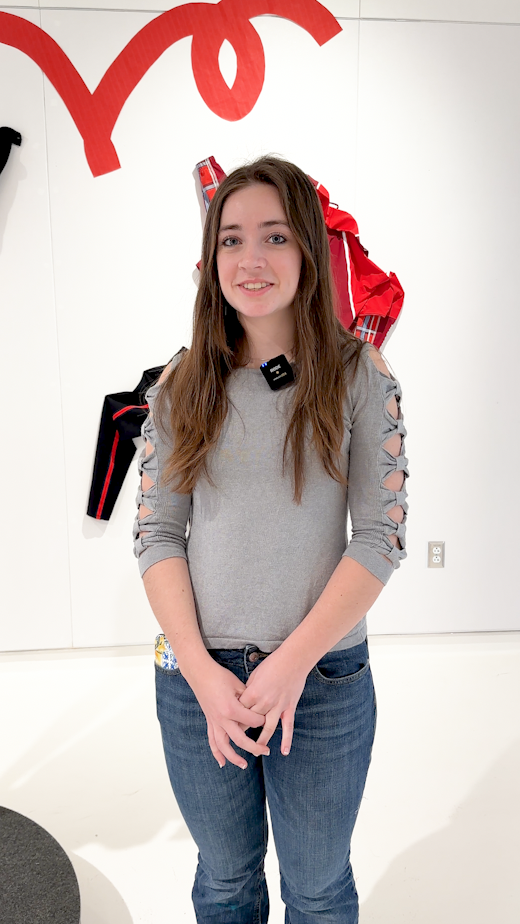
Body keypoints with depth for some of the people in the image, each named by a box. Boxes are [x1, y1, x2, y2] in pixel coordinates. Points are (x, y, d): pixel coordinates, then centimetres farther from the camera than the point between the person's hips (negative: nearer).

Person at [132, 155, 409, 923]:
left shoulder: (360, 375, -5)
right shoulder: (181, 386, 0)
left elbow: (380, 537, -9)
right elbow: (156, 534, -2)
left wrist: (291, 665, -16)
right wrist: (203, 672, -12)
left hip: (325, 679, -1)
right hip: (197, 679, 2)